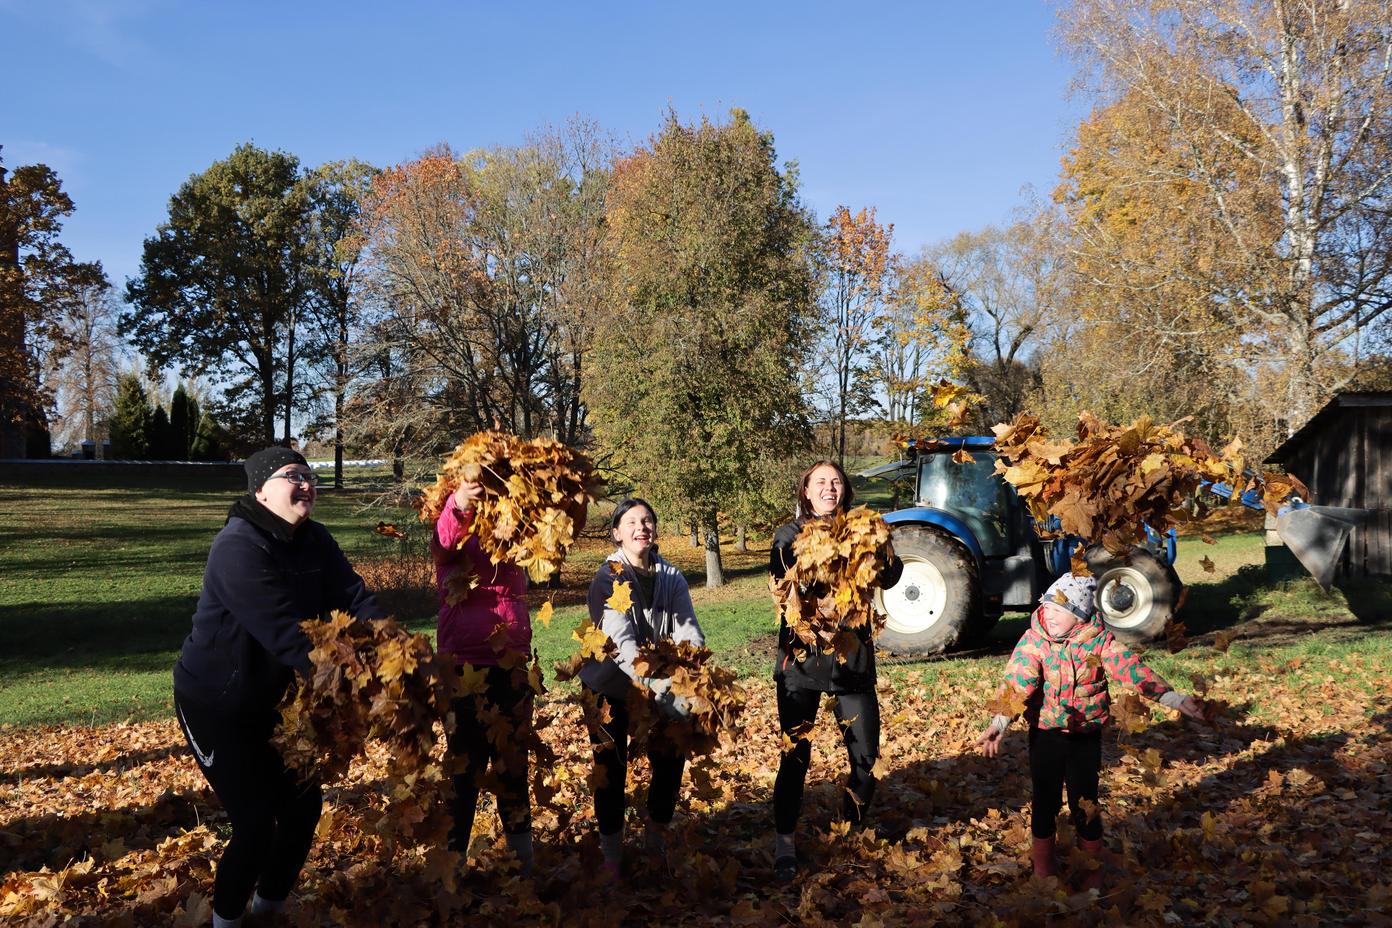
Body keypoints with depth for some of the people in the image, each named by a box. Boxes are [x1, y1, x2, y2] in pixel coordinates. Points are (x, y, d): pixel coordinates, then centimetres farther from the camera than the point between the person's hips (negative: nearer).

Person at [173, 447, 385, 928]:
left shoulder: (314, 540, -1)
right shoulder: (239, 547, -26)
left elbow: (354, 598, -11)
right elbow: (283, 631, -35)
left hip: (273, 699, 8)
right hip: (216, 705, -8)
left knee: (303, 803, 12)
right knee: (255, 819, -7)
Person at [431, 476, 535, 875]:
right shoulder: (453, 533, -3)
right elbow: (443, 542, -26)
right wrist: (457, 506, -49)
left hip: (511, 665, 4)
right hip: (464, 665, -4)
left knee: (512, 761, 13)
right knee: (465, 765, 0)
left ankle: (523, 858, 24)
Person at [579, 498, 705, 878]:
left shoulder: (671, 577, 0)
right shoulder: (607, 580, -14)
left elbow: (689, 631, -8)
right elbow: (622, 643, -25)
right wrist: (662, 690, -35)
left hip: (657, 684, 4)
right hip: (611, 686, -4)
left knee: (671, 761, 5)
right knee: (612, 769, 1)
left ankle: (656, 841, 28)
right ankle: (611, 855, 18)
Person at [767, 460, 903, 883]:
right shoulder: (789, 535, 2)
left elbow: (890, 576, -9)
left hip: (853, 657, 2)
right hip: (802, 656, -2)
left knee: (866, 756, 5)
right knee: (795, 755, 1)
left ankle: (852, 831, 28)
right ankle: (784, 844, 16)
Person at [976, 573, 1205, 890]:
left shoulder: (1098, 641, -10)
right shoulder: (1033, 640, -11)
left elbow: (1132, 668, -18)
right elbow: (1018, 681, -21)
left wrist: (1172, 698, -29)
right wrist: (1000, 722, -33)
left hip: (1086, 735, 0)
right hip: (1045, 734, 1)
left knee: (1084, 804, 5)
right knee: (1045, 803, 8)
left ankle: (1093, 870, 27)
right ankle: (1043, 868, 28)